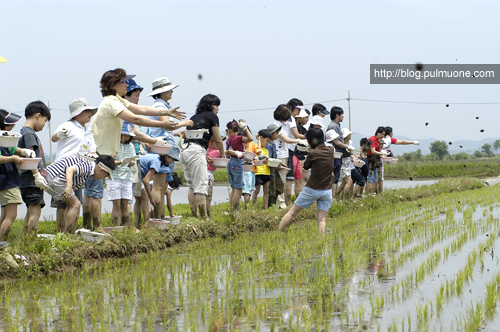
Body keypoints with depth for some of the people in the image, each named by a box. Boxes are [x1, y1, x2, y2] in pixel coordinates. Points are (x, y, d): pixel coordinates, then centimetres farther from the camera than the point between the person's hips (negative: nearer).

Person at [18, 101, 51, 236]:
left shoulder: (26, 132, 22)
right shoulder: (29, 133, -9)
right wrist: (37, 174, -21)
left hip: (34, 181, 11)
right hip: (31, 181, -11)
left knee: (31, 212, 12)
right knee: (35, 211, -16)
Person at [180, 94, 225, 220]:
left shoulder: (194, 117, 24)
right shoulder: (212, 116, 5)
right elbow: (218, 140, 8)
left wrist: (204, 155, 34)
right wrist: (222, 154, 25)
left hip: (184, 151, 7)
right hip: (196, 151, -7)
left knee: (192, 186, 12)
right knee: (201, 186, -7)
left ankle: (194, 215, 10)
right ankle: (204, 218, -9)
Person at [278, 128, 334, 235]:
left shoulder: (313, 153, -14)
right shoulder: (330, 150, 0)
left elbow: (306, 166, 3)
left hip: (312, 190, -4)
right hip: (327, 190, 4)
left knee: (292, 212, 8)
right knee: (322, 219, 1)